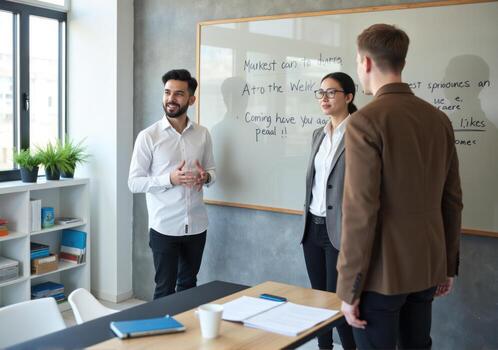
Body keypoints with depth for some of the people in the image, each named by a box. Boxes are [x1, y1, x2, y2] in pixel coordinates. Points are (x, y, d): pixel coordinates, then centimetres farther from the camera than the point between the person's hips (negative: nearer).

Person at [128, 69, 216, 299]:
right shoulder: (148, 136, -8)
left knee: (189, 285, 17)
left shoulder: (202, 134, 3)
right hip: (164, 227, -4)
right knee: (164, 289, 5)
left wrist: (206, 177, -11)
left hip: (196, 226, 4)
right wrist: (169, 179, -22)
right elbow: (134, 183, -8)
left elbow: (212, 170, 14)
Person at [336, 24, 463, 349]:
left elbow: (360, 212, -20)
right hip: (427, 266, 7)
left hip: (382, 272, -6)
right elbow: (452, 200, 9)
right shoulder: (440, 119, 4)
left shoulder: (366, 121, -16)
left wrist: (349, 287, -13)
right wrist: (449, 264, 19)